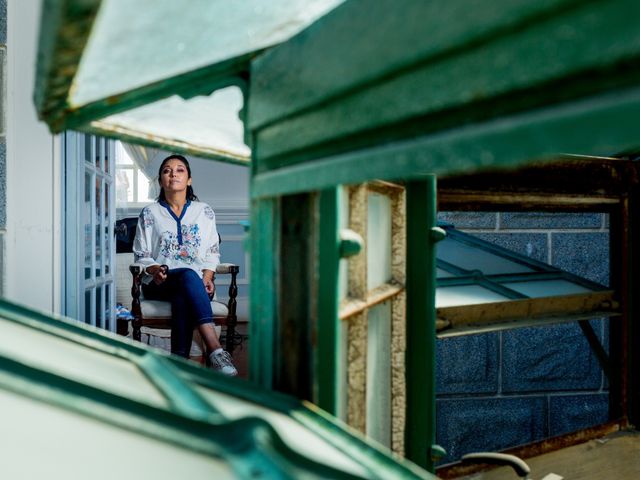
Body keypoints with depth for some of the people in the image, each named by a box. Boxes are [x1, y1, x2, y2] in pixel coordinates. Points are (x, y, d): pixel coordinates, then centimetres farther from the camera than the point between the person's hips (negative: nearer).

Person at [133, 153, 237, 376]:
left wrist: (207, 277, -7)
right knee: (188, 275, -38)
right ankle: (215, 349, -54)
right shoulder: (149, 213, 12)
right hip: (159, 283, -2)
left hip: (196, 281, 2)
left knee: (182, 298, -38)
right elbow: (142, 255, 8)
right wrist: (155, 270, -15)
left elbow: (213, 253, 13)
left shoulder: (205, 212, 15)